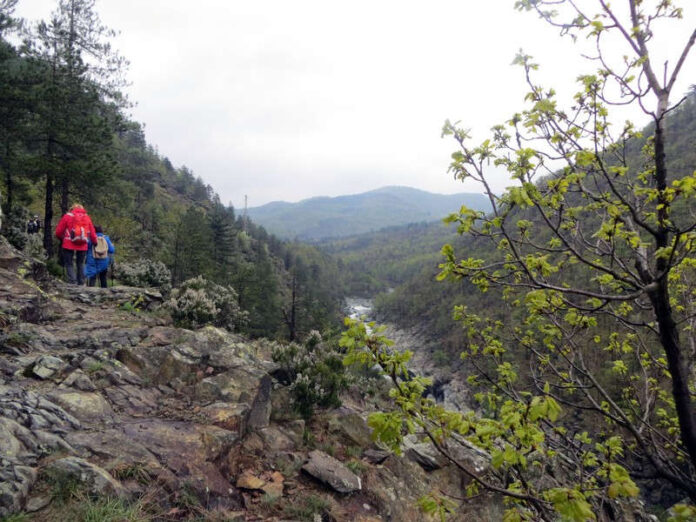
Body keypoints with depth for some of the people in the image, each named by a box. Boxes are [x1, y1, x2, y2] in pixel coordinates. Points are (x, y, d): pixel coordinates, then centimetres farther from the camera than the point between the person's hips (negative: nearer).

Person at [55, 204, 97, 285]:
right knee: (80, 264, 16)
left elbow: (58, 232, 2)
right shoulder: (87, 217, 10)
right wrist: (95, 242, 24)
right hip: (83, 246, 3)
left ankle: (73, 282, -8)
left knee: (69, 264, 6)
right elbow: (93, 234, 8)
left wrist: (62, 238, 21)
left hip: (69, 245, -3)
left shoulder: (67, 216, 2)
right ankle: (81, 283, 13)